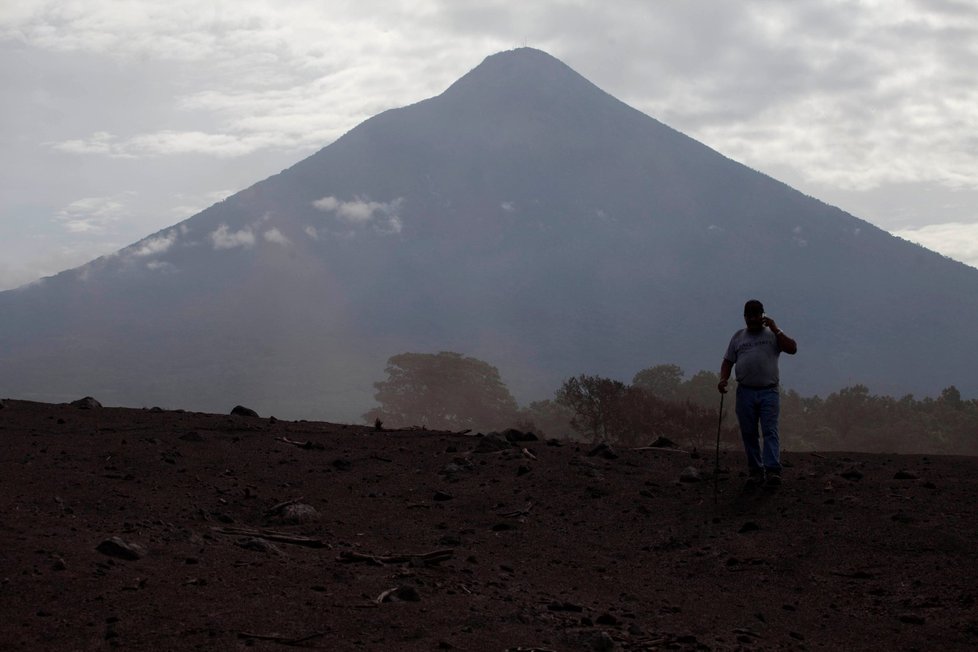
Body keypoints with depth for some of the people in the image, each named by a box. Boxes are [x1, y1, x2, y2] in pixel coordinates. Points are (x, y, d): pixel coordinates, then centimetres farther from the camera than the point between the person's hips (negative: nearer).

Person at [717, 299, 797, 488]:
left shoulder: (773, 335, 8)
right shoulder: (738, 337, 14)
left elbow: (792, 349, -6)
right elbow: (728, 361, 15)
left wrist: (775, 329, -8)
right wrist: (723, 379, -4)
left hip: (769, 391, -3)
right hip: (745, 392, 3)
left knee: (770, 431, -13)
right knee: (749, 435, 5)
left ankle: (773, 471, -21)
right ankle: (755, 472, 12)